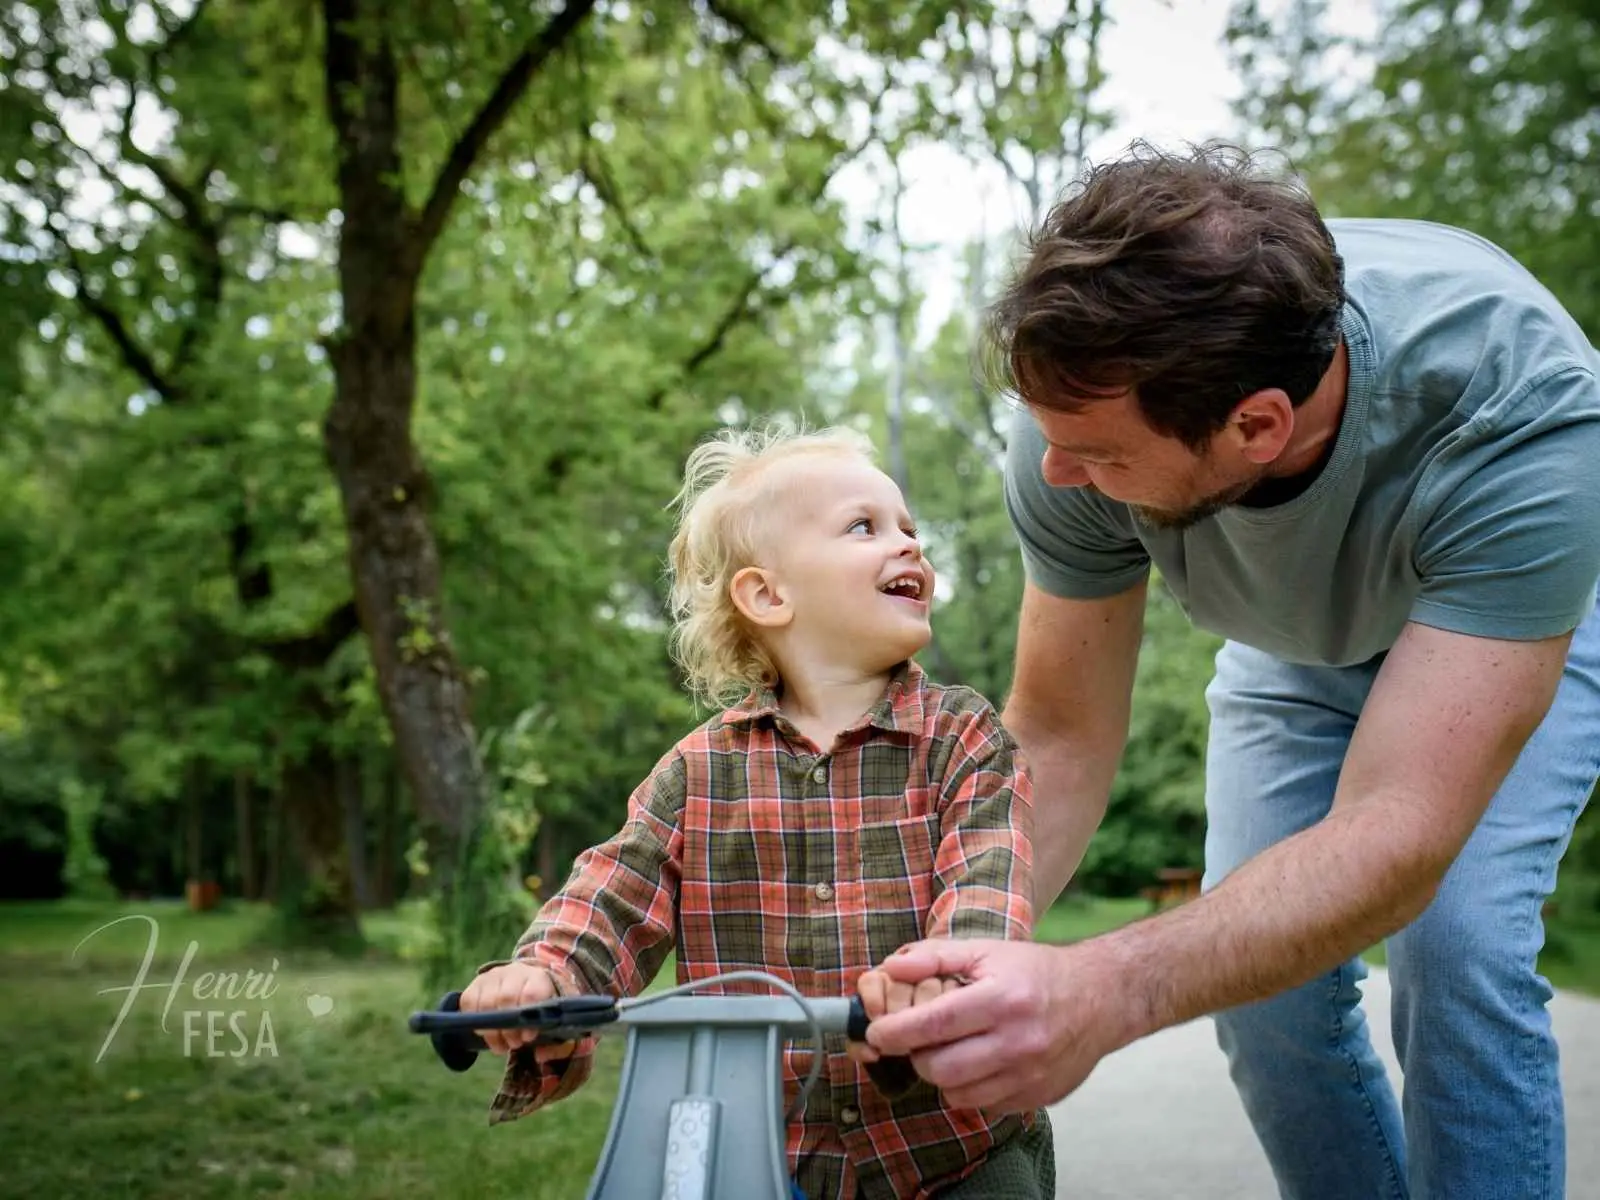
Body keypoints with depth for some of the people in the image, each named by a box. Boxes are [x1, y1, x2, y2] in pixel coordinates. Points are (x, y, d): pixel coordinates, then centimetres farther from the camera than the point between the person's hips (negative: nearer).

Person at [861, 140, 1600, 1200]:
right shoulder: (1091, 404, -32)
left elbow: (1396, 836, -47)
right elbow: (1061, 742, -23)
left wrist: (1106, 991, -62)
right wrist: (953, 965, -38)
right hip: (1292, 640, 3)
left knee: (1457, 955, -23)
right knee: (1256, 974, -9)